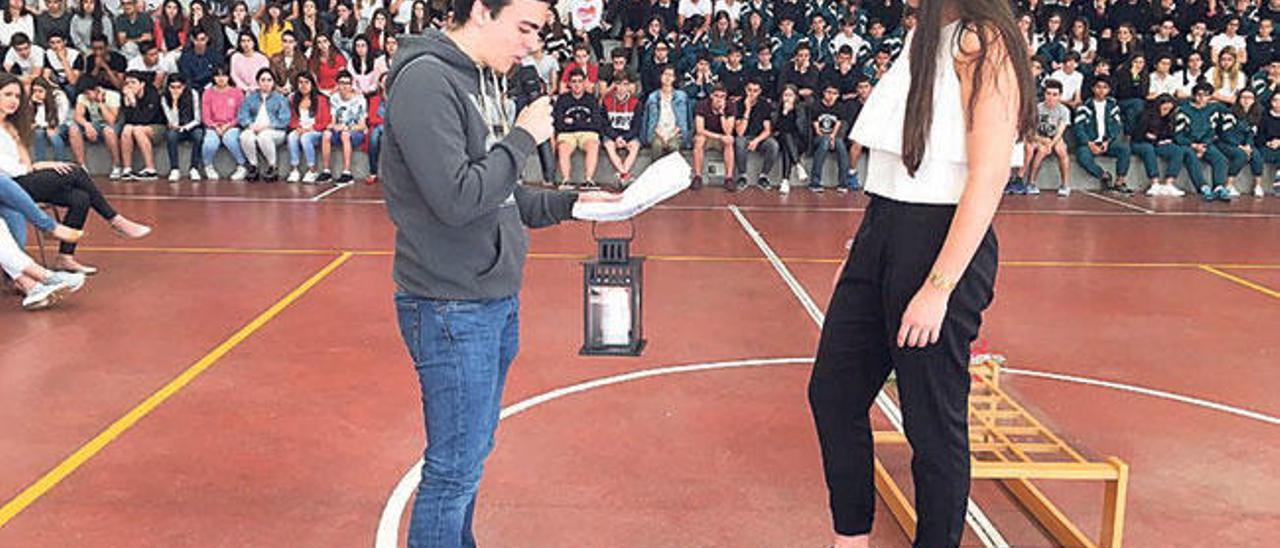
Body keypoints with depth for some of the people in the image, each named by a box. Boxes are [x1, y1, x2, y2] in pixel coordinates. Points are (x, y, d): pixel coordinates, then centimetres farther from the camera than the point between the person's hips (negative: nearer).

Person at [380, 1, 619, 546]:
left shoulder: (482, 78, 11)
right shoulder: (425, 79, -17)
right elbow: (458, 199, -25)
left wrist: (569, 204, 5)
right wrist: (523, 136, -16)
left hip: (496, 301, 9)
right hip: (452, 309, -9)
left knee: (470, 453, 20)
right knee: (455, 466, 1)